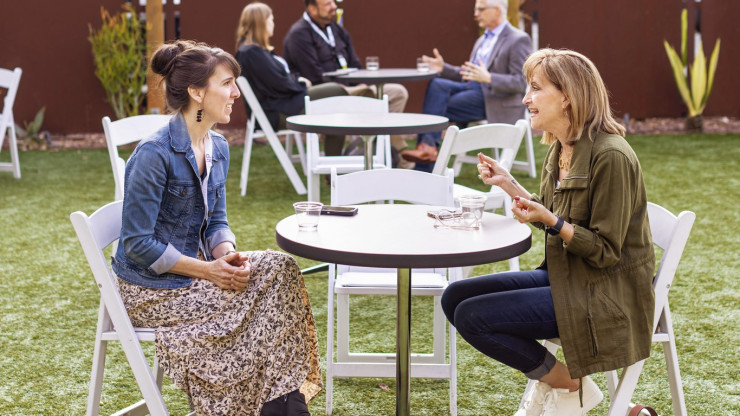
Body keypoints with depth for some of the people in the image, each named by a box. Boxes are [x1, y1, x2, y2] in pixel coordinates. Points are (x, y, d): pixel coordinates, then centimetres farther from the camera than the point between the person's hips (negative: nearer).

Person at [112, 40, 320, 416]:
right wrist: (207, 270, -22)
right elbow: (138, 244, -19)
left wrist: (228, 255, -11)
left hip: (194, 267, 8)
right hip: (152, 288, -8)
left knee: (279, 269, -15)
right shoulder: (154, 154, -20)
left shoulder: (218, 148, 5)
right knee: (273, 280, -18)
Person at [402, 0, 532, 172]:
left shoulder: (519, 40, -7)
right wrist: (444, 68, 6)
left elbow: (520, 83, -14)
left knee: (436, 108, -20)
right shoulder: (482, 40, 20)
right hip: (473, 88, 8)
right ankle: (427, 145, -27)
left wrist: (488, 78, -28)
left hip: (496, 100, -8)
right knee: (437, 84, -18)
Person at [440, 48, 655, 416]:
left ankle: (570, 385, 1)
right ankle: (546, 382, 12)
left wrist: (550, 221, -30)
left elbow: (605, 251, -18)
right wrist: (509, 185, 8)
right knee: (455, 297, 3)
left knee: (473, 316, -17)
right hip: (563, 276, 9)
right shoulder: (560, 149, 6)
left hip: (605, 296, -9)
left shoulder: (610, 156, -21)